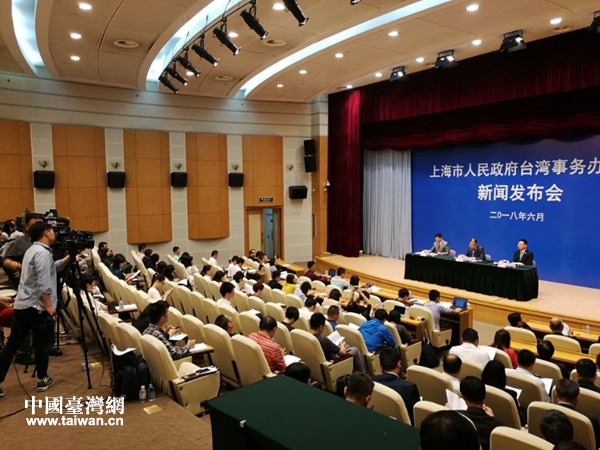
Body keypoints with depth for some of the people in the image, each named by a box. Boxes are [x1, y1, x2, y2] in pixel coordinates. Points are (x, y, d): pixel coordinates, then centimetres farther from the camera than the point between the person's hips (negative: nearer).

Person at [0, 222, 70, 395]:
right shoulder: (43, 252, -15)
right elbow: (43, 283, -23)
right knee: (42, 345, 5)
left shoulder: (32, 250, 16)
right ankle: (42, 380, 18)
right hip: (37, 307, -9)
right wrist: (49, 306, -21)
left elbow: (52, 268, 29)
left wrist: (68, 258, 27)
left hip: (21, 305, 9)